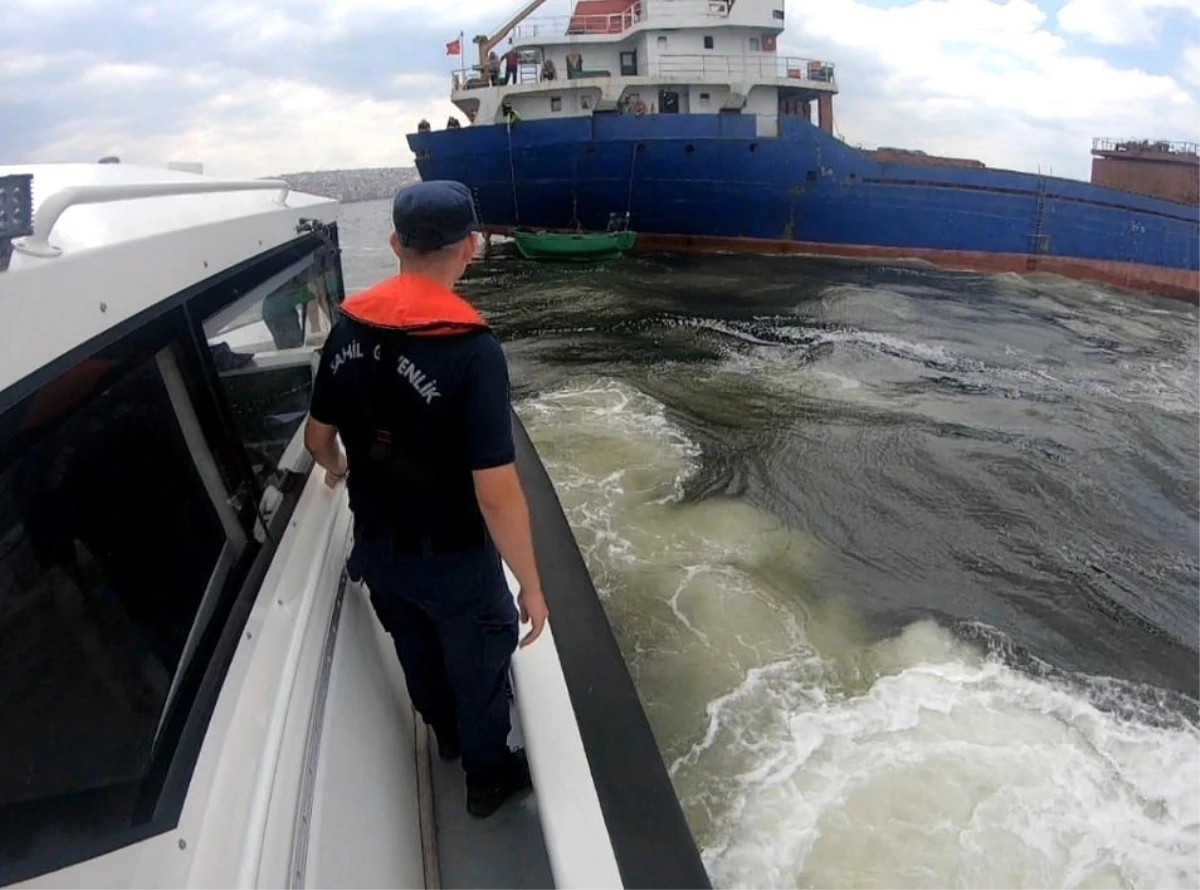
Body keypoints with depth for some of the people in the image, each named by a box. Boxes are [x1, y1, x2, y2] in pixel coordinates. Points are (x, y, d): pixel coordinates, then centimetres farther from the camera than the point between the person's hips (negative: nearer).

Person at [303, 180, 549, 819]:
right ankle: (489, 776, 44)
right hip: (451, 557, -6)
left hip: (376, 546, 6)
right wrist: (531, 585, -16)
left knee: (417, 651, 30)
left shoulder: (349, 328, -8)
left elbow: (317, 438, 5)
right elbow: (496, 493, -29)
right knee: (479, 662, 21)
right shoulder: (471, 348, -28)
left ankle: (447, 736, 57)